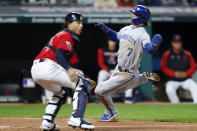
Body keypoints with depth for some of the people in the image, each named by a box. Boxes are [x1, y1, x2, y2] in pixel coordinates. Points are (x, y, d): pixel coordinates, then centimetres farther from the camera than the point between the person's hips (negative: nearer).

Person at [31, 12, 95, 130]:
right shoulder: (67, 36, -1)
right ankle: (76, 118, -16)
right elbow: (59, 55, -19)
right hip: (48, 66, -10)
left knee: (60, 93, 30)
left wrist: (84, 80, 25)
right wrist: (69, 70, -34)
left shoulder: (61, 35, 29)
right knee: (83, 84, -7)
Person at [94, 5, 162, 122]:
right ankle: (144, 77, 32)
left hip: (128, 74, -8)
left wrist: (154, 45, -56)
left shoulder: (142, 34, -18)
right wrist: (105, 29, 12)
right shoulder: (126, 29, 6)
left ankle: (111, 114, 11)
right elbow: (116, 37, 24)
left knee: (100, 90, -10)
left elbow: (149, 49, -35)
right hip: (119, 69, 8)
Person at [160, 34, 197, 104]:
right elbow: (163, 68, -6)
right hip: (172, 81, -1)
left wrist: (185, 74, -15)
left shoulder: (187, 54, 1)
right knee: (169, 90, -33)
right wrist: (174, 74, -19)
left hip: (186, 79, 1)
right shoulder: (167, 55, -4)